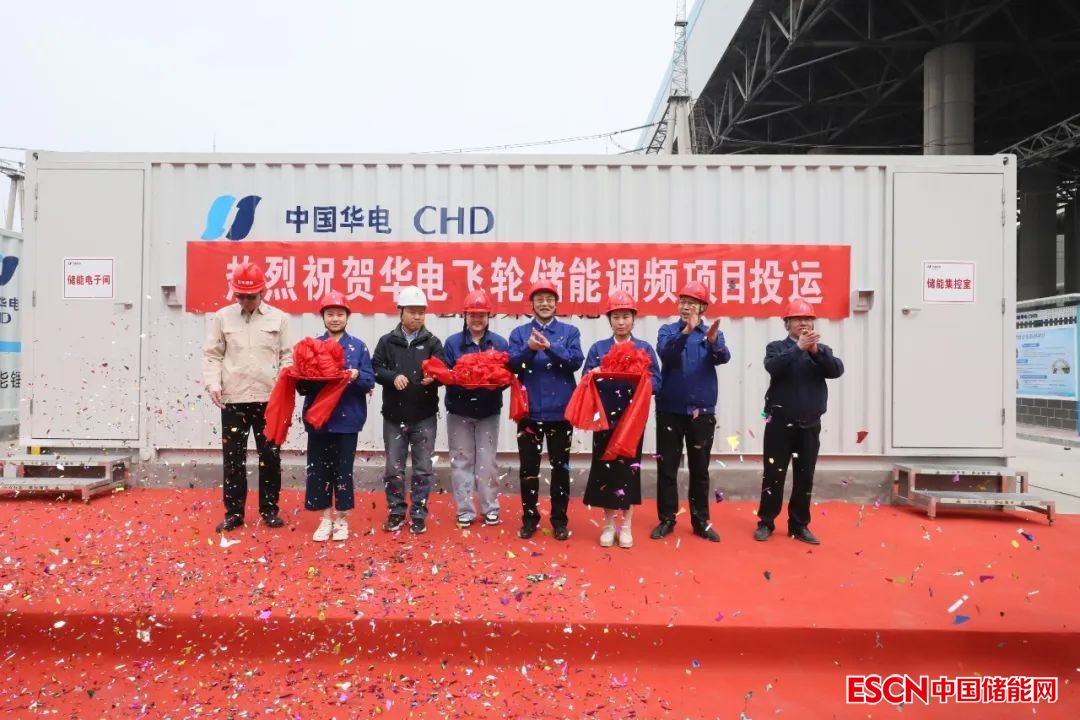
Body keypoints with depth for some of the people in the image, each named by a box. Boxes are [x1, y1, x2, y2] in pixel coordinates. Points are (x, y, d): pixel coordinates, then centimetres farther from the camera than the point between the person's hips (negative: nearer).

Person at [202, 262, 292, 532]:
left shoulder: (279, 318, 3)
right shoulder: (222, 317, 4)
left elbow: (287, 356, 4)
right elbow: (212, 355, 6)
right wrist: (213, 384, -8)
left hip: (269, 399, 0)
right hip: (233, 399, 0)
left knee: (270, 457, 7)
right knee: (233, 458, 6)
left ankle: (269, 510, 21)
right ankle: (234, 513, 19)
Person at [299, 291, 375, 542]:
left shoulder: (358, 346, 2)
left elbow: (370, 382, -3)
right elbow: (302, 385, 3)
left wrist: (357, 376, -22)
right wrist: (307, 380, -18)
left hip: (347, 420, -1)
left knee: (343, 469, 4)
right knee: (319, 469, 7)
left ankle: (342, 519, 19)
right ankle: (326, 519, 21)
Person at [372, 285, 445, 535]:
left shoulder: (432, 342, 2)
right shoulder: (387, 341, 4)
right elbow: (375, 369, -1)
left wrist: (433, 378, -27)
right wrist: (393, 377, -19)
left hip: (425, 416, -1)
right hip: (394, 415, 1)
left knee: (422, 468, 6)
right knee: (394, 468, 9)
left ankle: (418, 514, 18)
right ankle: (396, 512, 24)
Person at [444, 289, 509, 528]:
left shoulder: (500, 343, 0)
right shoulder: (452, 342, -1)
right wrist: (461, 382, -23)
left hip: (488, 411, 0)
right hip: (459, 410, 0)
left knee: (487, 461, 6)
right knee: (461, 461, 6)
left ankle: (490, 508, 20)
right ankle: (465, 510, 16)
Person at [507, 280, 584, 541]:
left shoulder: (570, 331, 5)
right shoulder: (519, 332, 6)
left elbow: (576, 361, -10)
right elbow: (512, 365, -6)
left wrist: (550, 347, -23)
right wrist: (530, 348, -23)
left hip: (560, 410, 0)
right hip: (530, 410, 1)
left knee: (560, 466, 8)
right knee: (528, 467, 8)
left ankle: (560, 519, 20)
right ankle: (529, 518, 21)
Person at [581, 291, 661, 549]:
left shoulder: (645, 348, 6)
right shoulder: (597, 348, 7)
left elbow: (655, 383, -1)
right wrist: (598, 375, -20)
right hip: (605, 417, 0)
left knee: (630, 468, 4)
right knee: (605, 468, 3)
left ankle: (626, 526, 17)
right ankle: (609, 525, 18)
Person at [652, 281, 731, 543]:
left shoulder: (713, 333, 3)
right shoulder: (668, 331, 1)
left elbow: (724, 357, -19)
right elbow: (664, 352, -21)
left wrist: (713, 341, -41)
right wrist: (686, 332, -37)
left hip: (701, 411, 1)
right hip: (669, 409, 0)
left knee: (700, 469, 10)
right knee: (667, 467, 5)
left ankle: (701, 521, 21)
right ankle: (667, 519, 16)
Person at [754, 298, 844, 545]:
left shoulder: (822, 349, 9)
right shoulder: (777, 347, 1)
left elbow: (837, 370, -9)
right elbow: (773, 367, -20)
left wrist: (816, 351, -23)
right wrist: (798, 347, -27)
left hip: (810, 425, 3)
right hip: (780, 422, -3)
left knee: (805, 477, 8)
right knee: (773, 475, 1)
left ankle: (799, 525, 19)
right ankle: (765, 523, 12)